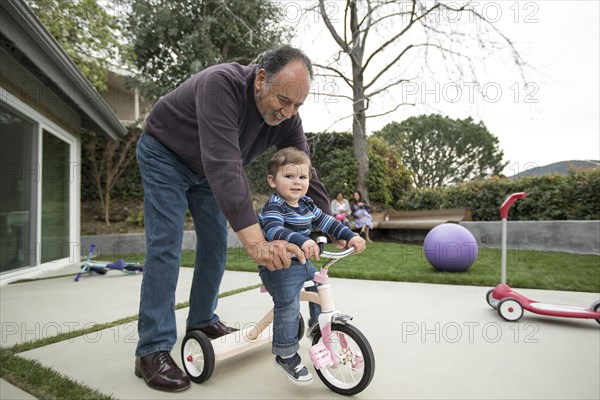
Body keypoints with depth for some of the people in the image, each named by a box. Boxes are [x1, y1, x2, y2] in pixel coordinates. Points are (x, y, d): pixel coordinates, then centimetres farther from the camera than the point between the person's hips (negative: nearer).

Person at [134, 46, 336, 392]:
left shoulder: (287, 118, -18)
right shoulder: (222, 84, -39)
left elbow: (305, 173, -15)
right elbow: (224, 166, -50)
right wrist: (256, 241, -57)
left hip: (207, 168, 6)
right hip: (165, 155, -6)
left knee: (216, 244, 5)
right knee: (165, 245, -14)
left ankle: (203, 319, 24)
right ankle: (153, 350, -7)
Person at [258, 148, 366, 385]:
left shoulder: (306, 204, 7)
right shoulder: (274, 207, -19)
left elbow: (325, 221, 13)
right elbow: (273, 230, -37)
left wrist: (350, 236, 4)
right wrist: (301, 241, -53)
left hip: (301, 263, 9)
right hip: (279, 267, -9)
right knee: (288, 305, -20)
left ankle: (318, 323, 40)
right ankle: (286, 355, -5)